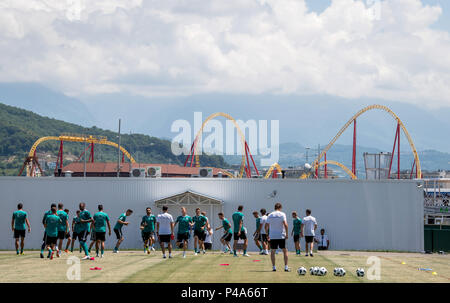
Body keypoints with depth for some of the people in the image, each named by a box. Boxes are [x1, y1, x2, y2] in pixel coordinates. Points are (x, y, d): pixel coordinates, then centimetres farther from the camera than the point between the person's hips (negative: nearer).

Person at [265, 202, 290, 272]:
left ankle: (273, 267, 6)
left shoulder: (270, 215, 6)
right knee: (285, 251, 8)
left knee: (272, 251, 10)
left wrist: (267, 235, 15)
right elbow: (285, 224, -13)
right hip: (281, 236, -2)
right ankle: (286, 267, 3)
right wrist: (287, 234, -6)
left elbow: (266, 226, 5)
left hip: (272, 236, 2)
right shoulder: (282, 214, -3)